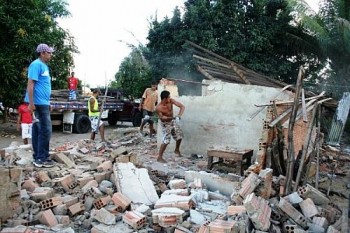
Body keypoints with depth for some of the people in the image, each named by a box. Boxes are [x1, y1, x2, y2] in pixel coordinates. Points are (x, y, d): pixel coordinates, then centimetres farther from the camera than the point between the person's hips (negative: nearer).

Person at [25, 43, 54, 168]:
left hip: (43, 103, 10)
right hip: (39, 103, -10)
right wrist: (31, 103, -21)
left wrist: (47, 103, 23)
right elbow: (30, 84, -17)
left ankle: (38, 157, 17)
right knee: (45, 130, -8)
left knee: (38, 130, 11)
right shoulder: (36, 64, -11)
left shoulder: (44, 66, 18)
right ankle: (41, 158, -2)